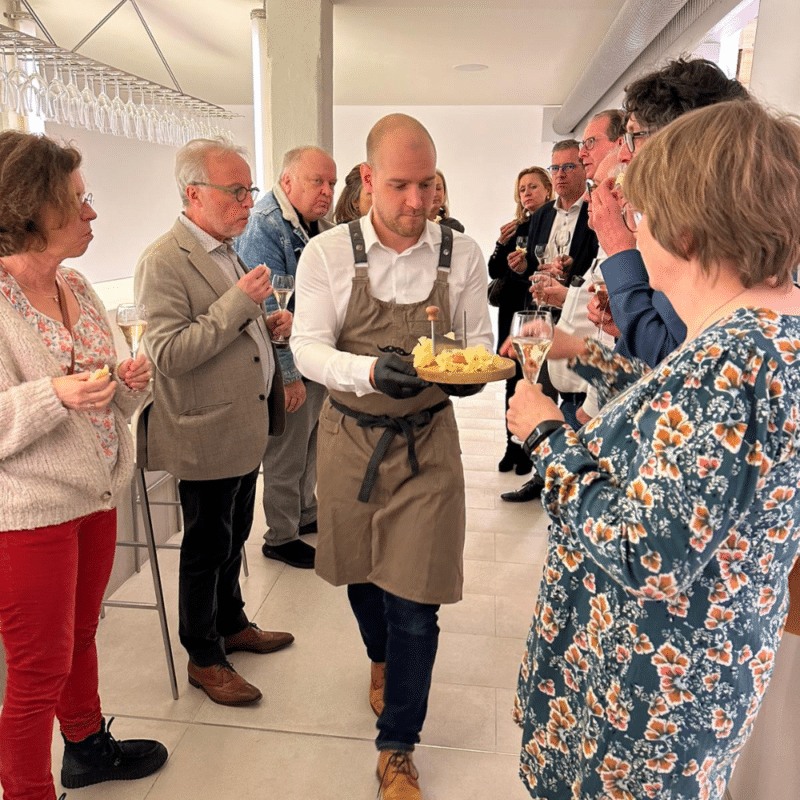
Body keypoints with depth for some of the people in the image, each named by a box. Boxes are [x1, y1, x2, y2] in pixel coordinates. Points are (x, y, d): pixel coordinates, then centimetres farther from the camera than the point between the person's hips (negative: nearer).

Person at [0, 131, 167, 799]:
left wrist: (130, 382, -5)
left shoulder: (76, 285, 7)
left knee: (81, 636, 25)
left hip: (96, 497, 8)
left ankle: (87, 746, 47)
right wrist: (54, 394, -30)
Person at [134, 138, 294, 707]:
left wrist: (268, 325, 3)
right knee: (207, 547, 7)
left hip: (245, 427, 9)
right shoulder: (165, 262, -17)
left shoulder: (226, 251, 12)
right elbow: (168, 353, -25)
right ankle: (204, 659, 26)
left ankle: (232, 624, 42)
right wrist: (240, 302, -26)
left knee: (234, 537, 22)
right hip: (209, 435, -8)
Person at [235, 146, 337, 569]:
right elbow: (268, 310, -22)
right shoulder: (264, 227, -18)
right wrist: (288, 374, -21)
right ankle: (280, 537, 22)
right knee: (287, 454, 4)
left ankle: (307, 514, 41)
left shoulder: (321, 227, 9)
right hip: (288, 367, -8)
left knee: (311, 443, 21)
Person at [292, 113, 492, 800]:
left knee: (414, 604, 2)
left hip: (426, 443, -1)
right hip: (349, 437, 1)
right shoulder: (328, 253, -7)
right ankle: (382, 659, 55)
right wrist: (372, 370, -30)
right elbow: (308, 348, -11)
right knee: (362, 574, 21)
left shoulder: (462, 254, -4)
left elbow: (480, 343, 3)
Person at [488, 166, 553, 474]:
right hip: (513, 309, 5)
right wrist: (501, 244, -4)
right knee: (513, 379, 8)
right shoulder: (517, 228, 13)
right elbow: (495, 272, 11)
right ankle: (513, 446, 19)